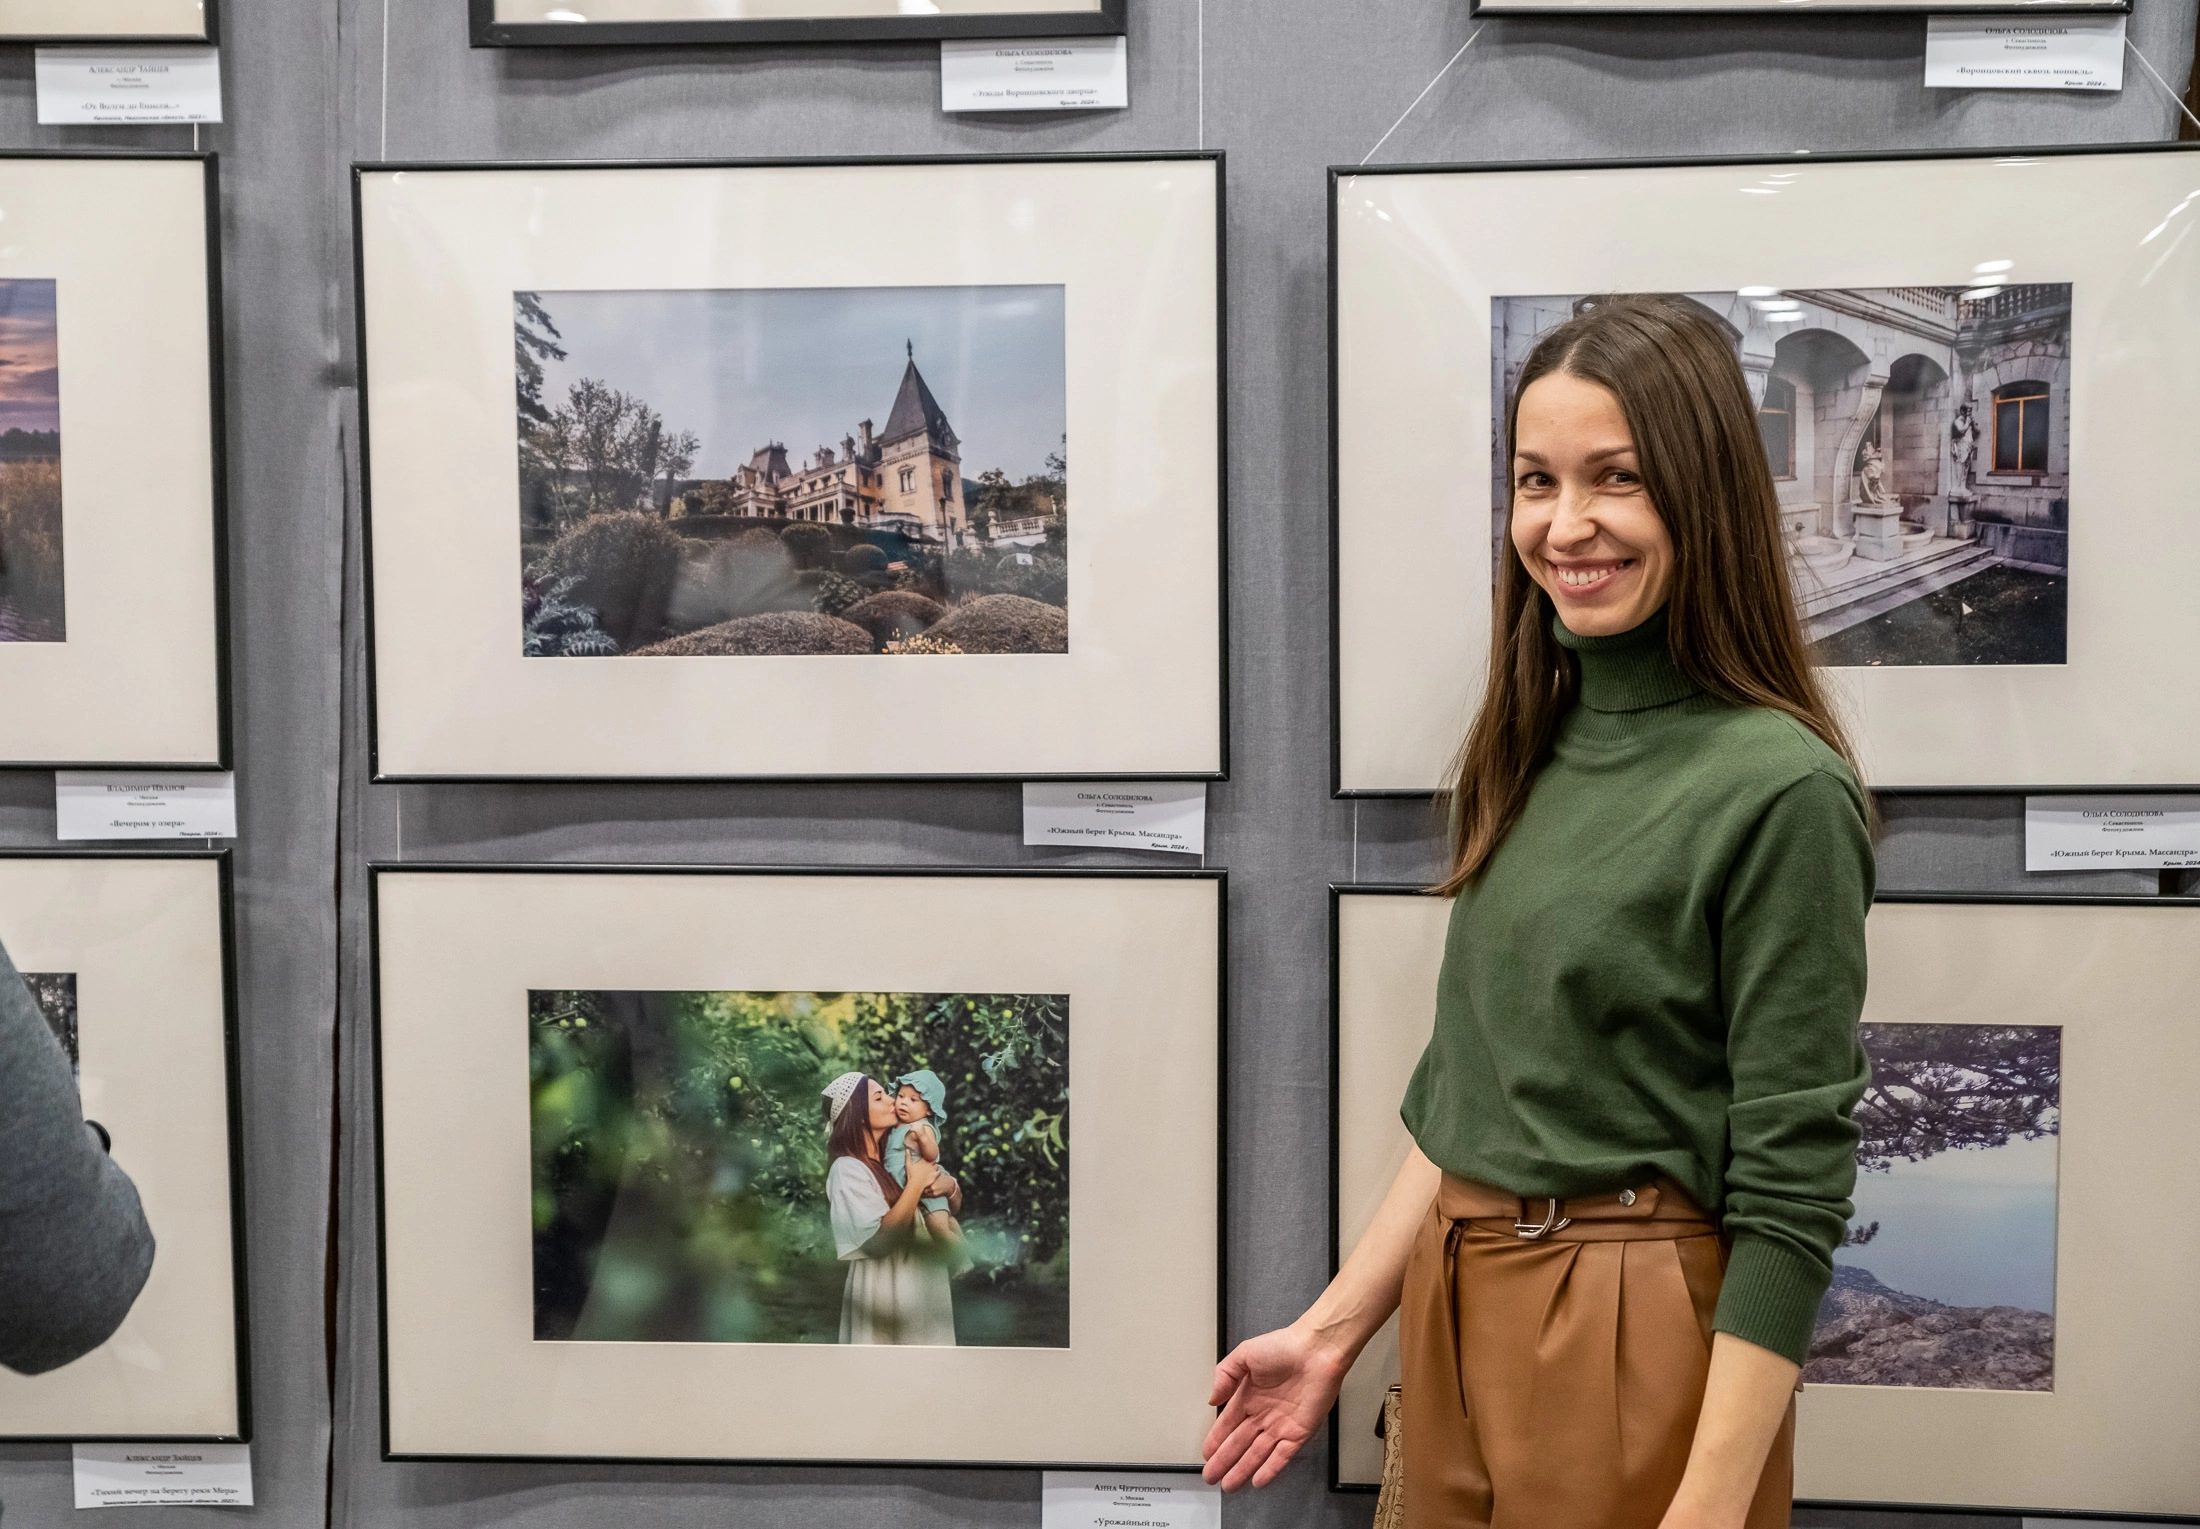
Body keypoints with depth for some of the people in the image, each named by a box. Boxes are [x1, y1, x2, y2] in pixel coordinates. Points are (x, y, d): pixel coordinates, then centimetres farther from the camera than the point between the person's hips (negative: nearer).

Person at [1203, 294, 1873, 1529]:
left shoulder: (1779, 790, -17)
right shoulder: (1532, 755, 4)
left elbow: (1793, 1192, -16)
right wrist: (1337, 1328, 9)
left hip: (1641, 1350, -6)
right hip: (1458, 1325, 6)